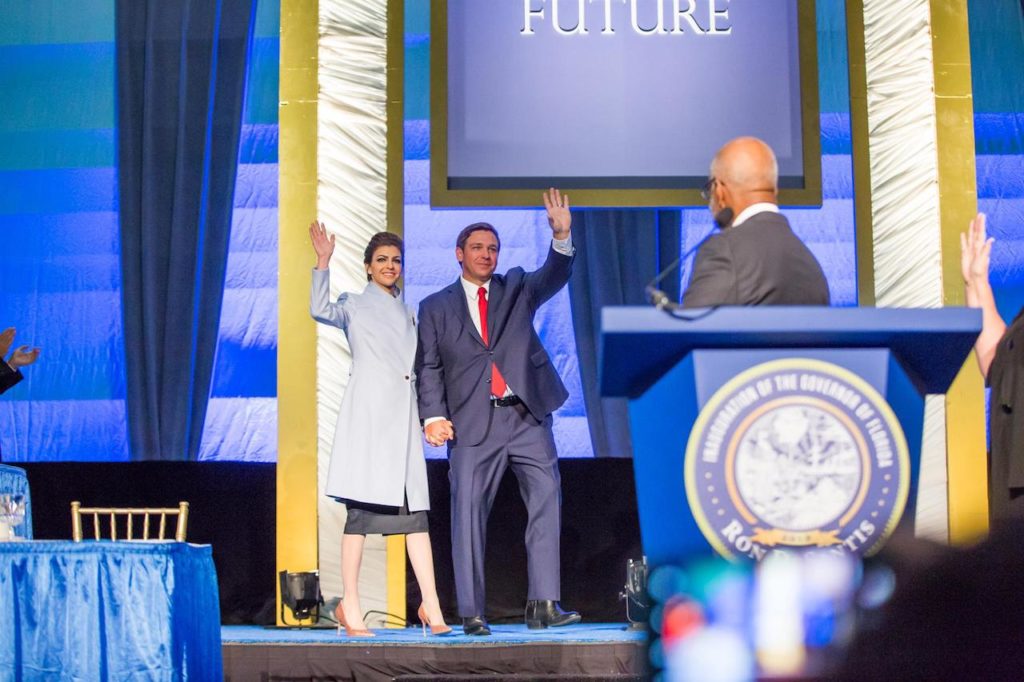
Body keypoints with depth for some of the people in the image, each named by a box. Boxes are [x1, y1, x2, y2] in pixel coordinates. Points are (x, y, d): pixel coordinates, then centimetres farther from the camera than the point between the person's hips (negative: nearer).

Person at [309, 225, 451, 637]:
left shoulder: (407, 312, 23)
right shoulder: (355, 306, 7)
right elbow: (320, 310, -14)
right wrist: (323, 263, -19)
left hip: (404, 414, 5)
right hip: (369, 413, -5)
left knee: (416, 510, -1)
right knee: (362, 508, -7)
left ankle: (430, 607, -3)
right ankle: (350, 608, -4)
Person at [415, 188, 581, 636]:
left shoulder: (517, 289, 15)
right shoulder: (435, 307, 11)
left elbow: (555, 276, -2)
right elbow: (428, 367, 6)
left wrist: (562, 236, -21)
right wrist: (433, 416, -8)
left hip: (528, 417, 2)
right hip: (473, 422, -2)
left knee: (546, 502, -4)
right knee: (468, 513, -3)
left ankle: (543, 605, -3)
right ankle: (471, 613, 1)